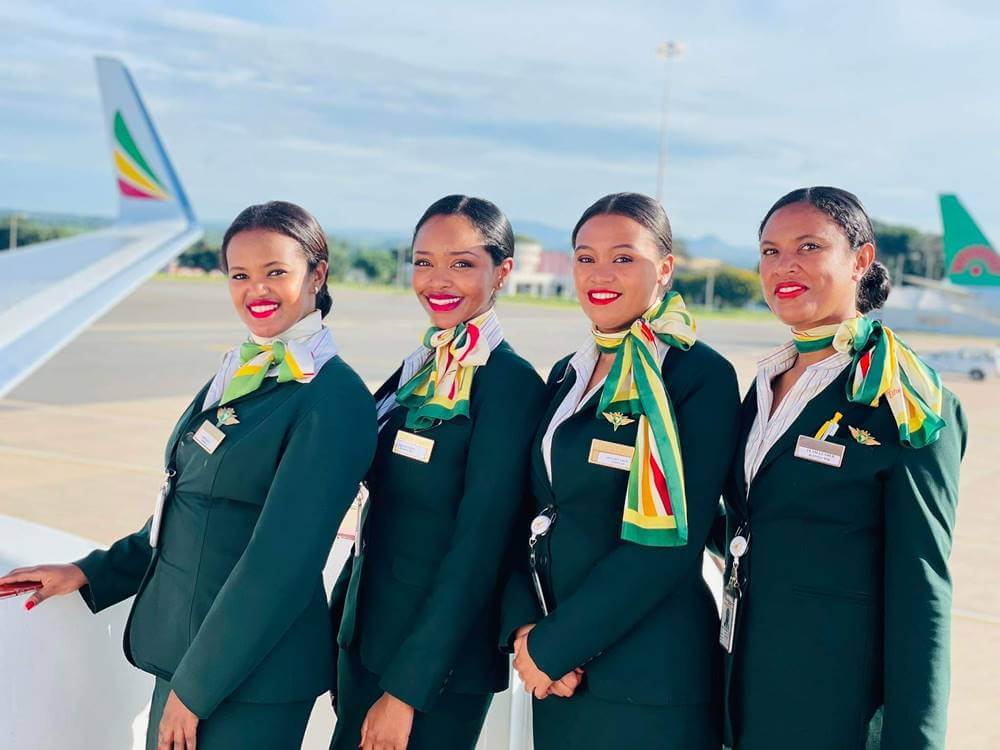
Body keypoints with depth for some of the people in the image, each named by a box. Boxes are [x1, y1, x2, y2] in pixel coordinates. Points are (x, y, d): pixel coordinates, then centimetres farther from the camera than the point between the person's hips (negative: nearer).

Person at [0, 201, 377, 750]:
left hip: (254, 672, -7)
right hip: (183, 646, 7)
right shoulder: (237, 373, 8)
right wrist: (89, 573, 14)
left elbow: (281, 561, -20)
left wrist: (194, 688, -16)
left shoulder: (334, 399, -17)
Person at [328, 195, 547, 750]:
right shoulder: (419, 368, 7)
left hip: (439, 661, -7)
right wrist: (338, 618, 12)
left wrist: (407, 689, -18)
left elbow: (478, 548, -19)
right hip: (363, 637, 7)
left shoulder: (511, 383, -16)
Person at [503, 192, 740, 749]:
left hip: (649, 678, -6)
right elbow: (537, 516, 8)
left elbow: (667, 541, -18)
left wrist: (553, 645, -16)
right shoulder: (568, 375, 10)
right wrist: (524, 628, -8)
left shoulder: (702, 376, -12)